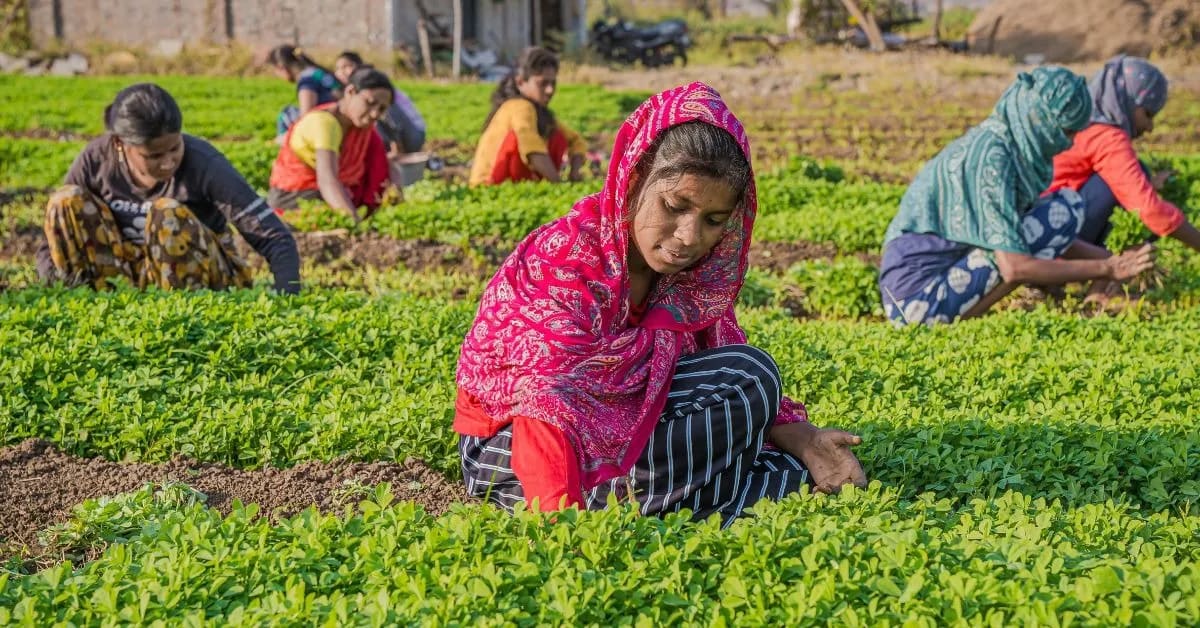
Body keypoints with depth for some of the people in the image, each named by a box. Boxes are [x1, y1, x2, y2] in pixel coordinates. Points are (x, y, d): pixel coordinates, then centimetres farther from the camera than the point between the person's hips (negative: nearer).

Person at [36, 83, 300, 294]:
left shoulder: (203, 164, -23)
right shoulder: (97, 159, -14)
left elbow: (276, 239, -26)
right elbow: (52, 246, -6)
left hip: (205, 279, -3)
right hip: (133, 270, 3)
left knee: (168, 213, -33)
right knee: (66, 201, -18)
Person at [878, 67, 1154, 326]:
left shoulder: (1013, 146, 10)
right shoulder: (991, 156, -17)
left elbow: (1049, 240, 19)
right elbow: (1014, 268, -23)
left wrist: (1114, 260, 11)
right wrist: (1106, 270, -16)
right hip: (923, 296, -10)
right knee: (1066, 209, -10)